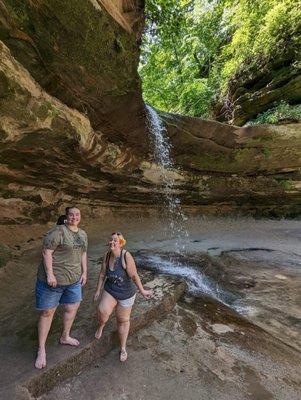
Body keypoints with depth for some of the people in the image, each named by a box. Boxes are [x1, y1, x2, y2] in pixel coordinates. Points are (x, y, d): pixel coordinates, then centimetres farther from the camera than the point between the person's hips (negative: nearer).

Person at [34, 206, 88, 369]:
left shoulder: (83, 234, 5)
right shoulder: (58, 231, -18)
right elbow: (46, 252, -19)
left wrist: (84, 272, 9)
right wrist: (50, 275, -22)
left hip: (74, 279, 7)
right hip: (53, 279, -7)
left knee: (72, 307, 18)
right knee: (47, 312, 8)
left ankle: (65, 337, 43)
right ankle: (41, 349, 28)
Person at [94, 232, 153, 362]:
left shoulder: (126, 256, -29)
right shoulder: (107, 255, -13)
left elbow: (134, 276, -23)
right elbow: (102, 274, -1)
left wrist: (142, 291, -18)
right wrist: (98, 290, 6)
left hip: (126, 294, -3)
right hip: (110, 290, 3)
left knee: (123, 321, 14)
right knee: (102, 311, -20)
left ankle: (123, 348, 40)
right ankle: (101, 326, 17)